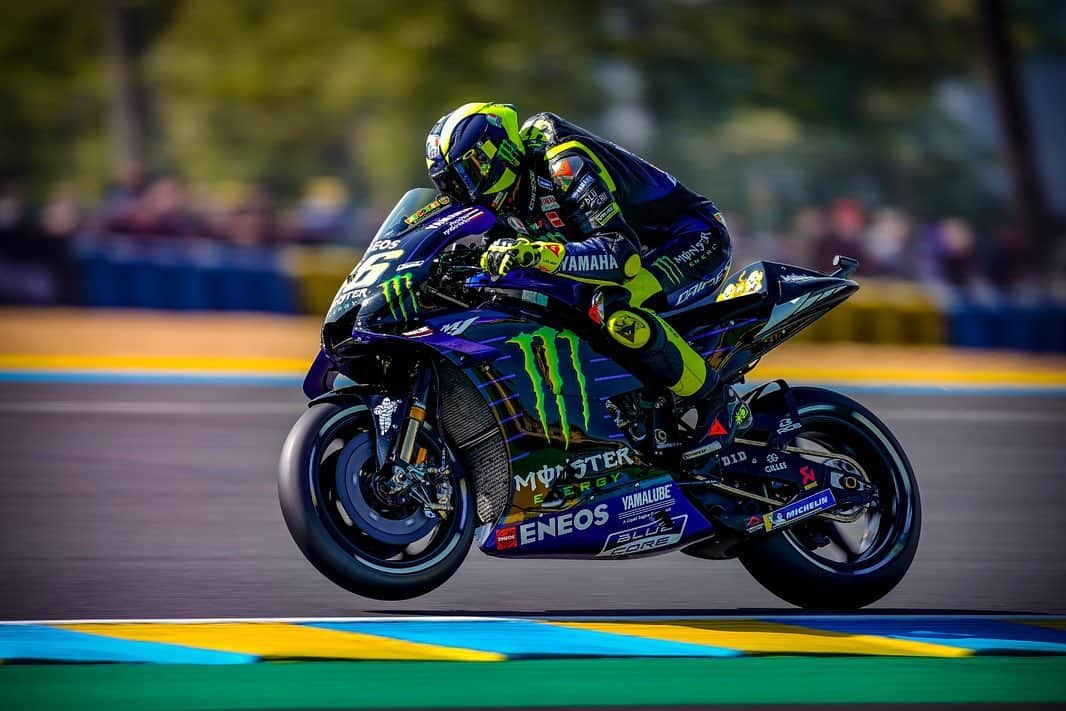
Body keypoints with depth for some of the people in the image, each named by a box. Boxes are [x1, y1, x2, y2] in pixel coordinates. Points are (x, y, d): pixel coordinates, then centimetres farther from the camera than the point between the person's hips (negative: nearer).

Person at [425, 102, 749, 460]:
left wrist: (540, 254, -49)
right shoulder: (513, 191, 0)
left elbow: (623, 254, -37)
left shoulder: (565, 164, -28)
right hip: (646, 248, 10)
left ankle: (718, 403, -22)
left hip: (696, 240, -10)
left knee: (613, 308, -36)